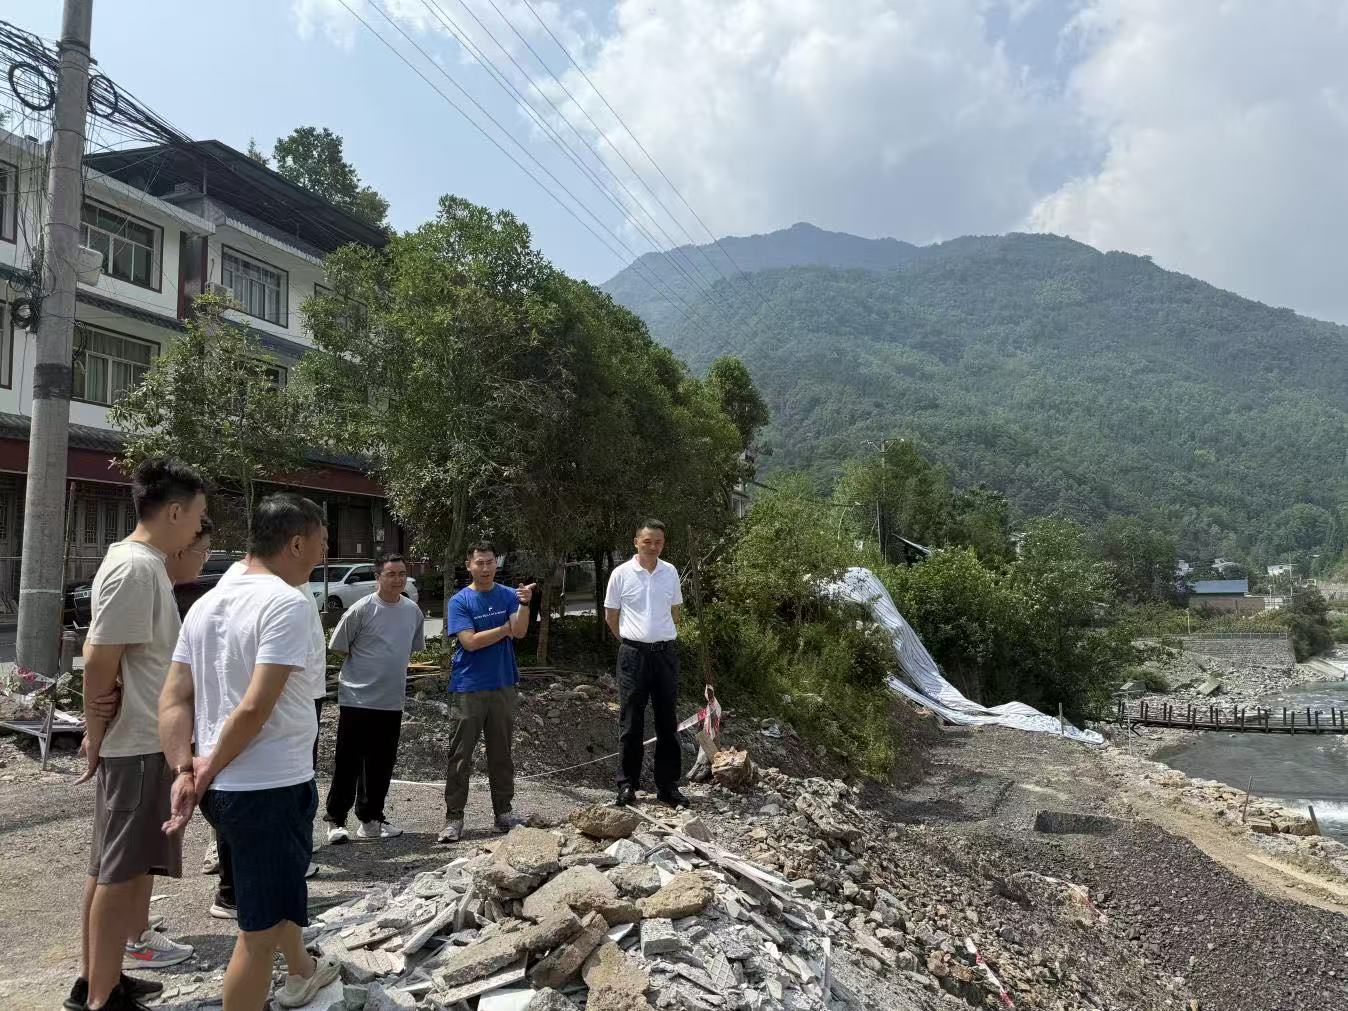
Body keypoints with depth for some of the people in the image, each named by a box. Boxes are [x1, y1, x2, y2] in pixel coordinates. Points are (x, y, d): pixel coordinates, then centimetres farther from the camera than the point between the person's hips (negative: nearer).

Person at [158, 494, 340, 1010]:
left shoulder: (206, 603, 7)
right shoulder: (288, 603, -19)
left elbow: (173, 700, 4)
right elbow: (255, 708, -24)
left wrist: (184, 772, -1)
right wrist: (210, 769, -10)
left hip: (222, 788, 9)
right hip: (271, 787, -9)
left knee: (282, 886, 30)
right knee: (260, 929, 6)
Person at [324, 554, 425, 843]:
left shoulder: (413, 611, 4)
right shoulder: (362, 609, -12)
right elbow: (339, 646, -4)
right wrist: (363, 672, 4)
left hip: (392, 701, 5)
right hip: (357, 699, -5)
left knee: (381, 764, 13)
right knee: (348, 763, 2)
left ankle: (371, 819, 25)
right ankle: (336, 820, 15)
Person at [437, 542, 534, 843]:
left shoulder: (508, 596, 4)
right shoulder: (459, 601, -3)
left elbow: (520, 632, -9)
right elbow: (470, 641, -13)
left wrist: (525, 604, -26)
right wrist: (506, 628, -6)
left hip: (503, 686, 3)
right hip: (467, 689, -3)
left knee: (501, 753, 11)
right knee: (460, 756, 2)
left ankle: (503, 812, 22)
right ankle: (454, 818, 11)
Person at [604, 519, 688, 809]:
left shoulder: (670, 572, 5)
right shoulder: (621, 574, -4)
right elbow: (610, 616, 5)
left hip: (666, 652, 3)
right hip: (634, 654, -3)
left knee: (668, 721, 7)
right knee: (631, 722, 3)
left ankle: (668, 785, 16)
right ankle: (627, 784, 13)